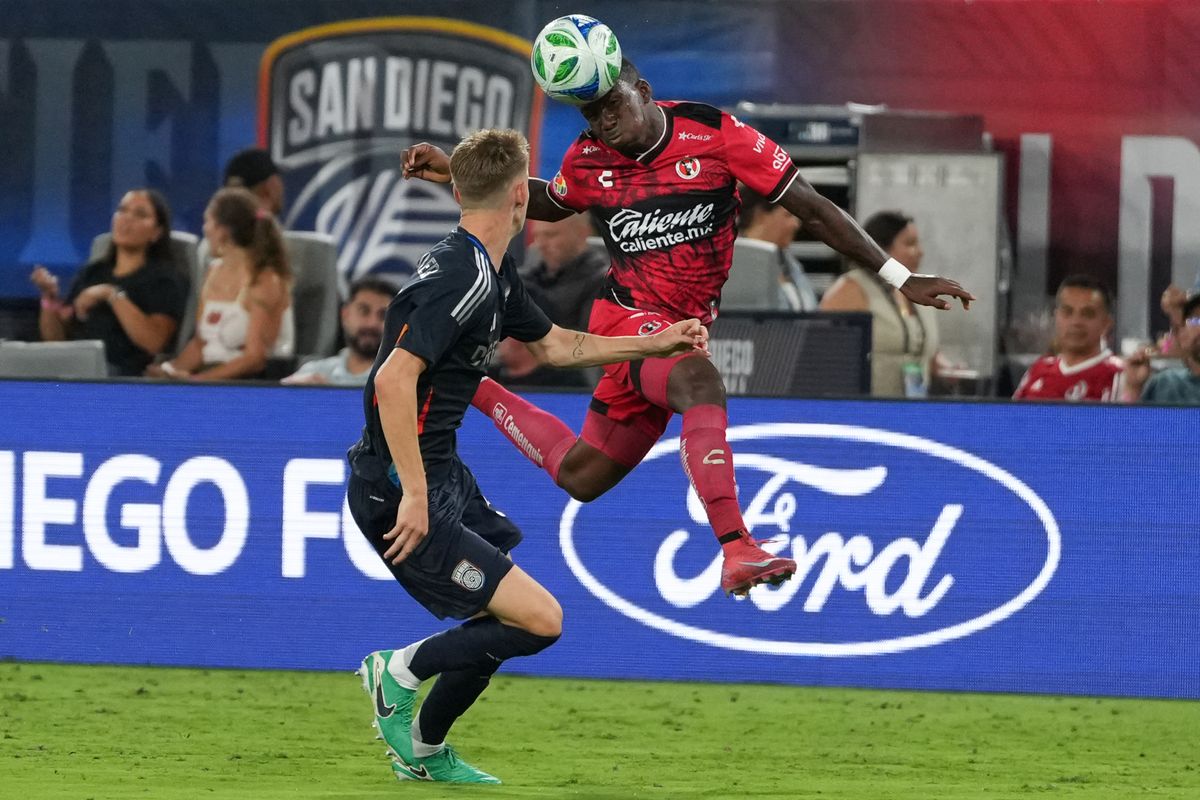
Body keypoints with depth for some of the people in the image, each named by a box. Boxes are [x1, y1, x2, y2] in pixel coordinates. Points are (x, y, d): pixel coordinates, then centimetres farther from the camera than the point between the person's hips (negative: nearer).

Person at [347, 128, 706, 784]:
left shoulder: (493, 273, 11)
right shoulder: (462, 276, -22)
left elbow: (554, 344, 28)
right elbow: (394, 378, -30)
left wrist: (654, 344, 29)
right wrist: (414, 495, -29)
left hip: (442, 477, 11)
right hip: (401, 490, -11)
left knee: (508, 615, 19)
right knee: (540, 620, -13)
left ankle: (424, 752, 31)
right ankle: (400, 671, 4)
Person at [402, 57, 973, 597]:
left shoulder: (715, 134, -10)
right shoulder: (587, 160, -5)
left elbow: (809, 207, -8)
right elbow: (549, 204, 20)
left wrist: (901, 278, -11)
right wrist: (455, 174, 8)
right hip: (627, 318, -3)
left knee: (581, 477, 13)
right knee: (700, 383, -36)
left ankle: (477, 393, 36)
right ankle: (735, 550, -43)